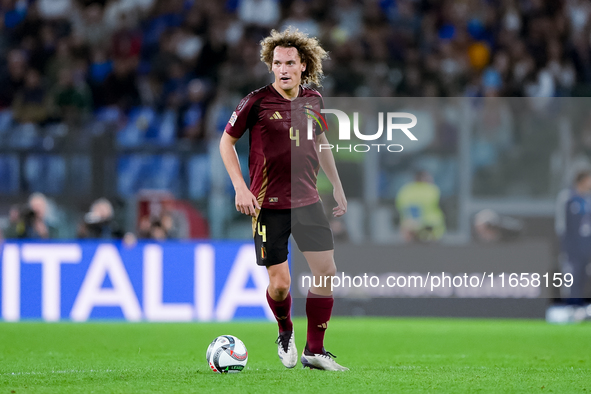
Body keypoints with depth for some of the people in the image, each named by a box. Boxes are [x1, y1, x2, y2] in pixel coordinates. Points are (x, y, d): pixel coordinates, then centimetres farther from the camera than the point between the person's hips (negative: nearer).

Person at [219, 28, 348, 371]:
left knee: (327, 271, -2)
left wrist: (337, 185, 21)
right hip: (268, 204, -4)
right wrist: (240, 188, -8)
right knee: (280, 284, -7)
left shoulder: (313, 100, 5)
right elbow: (227, 141, 1)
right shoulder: (257, 101, -9)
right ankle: (285, 333, 26)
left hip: (308, 201, 4)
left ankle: (314, 351, 11)